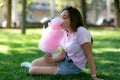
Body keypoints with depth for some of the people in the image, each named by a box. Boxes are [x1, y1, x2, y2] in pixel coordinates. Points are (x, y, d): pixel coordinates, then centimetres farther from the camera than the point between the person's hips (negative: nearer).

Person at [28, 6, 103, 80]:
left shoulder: (81, 32, -26)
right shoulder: (65, 32, -2)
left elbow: (89, 55, -22)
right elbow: (62, 54, 2)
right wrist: (51, 60, -17)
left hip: (73, 66, -7)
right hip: (65, 60, 7)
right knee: (34, 63, 5)